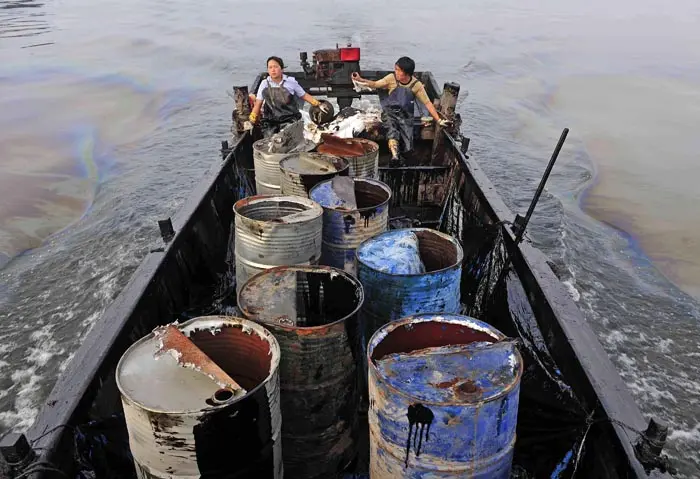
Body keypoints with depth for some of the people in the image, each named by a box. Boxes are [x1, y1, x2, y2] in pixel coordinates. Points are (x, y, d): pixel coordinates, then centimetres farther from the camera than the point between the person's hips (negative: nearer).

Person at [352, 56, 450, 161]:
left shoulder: (416, 85, -8)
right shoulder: (392, 78, -6)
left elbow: (427, 103, -4)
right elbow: (375, 84, 7)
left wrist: (439, 120, -7)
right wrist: (360, 79, -8)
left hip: (405, 115, 1)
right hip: (390, 112, 0)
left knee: (407, 146, -11)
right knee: (392, 132, -33)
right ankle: (394, 156, -44)